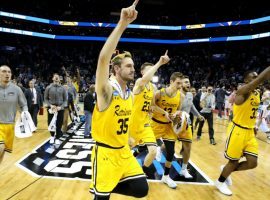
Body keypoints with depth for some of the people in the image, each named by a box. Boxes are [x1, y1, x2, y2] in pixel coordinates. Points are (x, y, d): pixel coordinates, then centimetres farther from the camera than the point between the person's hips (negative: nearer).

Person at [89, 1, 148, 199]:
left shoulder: (130, 93, 4)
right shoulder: (107, 90, -18)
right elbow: (103, 58, -36)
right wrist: (122, 24, -39)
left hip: (124, 151, 7)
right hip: (105, 153, -6)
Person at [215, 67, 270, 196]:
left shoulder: (257, 94, 12)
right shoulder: (243, 90, -16)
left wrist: (253, 126, 17)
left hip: (250, 131, 8)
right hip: (237, 130, -8)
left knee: (252, 163, 4)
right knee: (234, 162, 4)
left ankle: (226, 170, 30)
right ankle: (220, 182, 30)